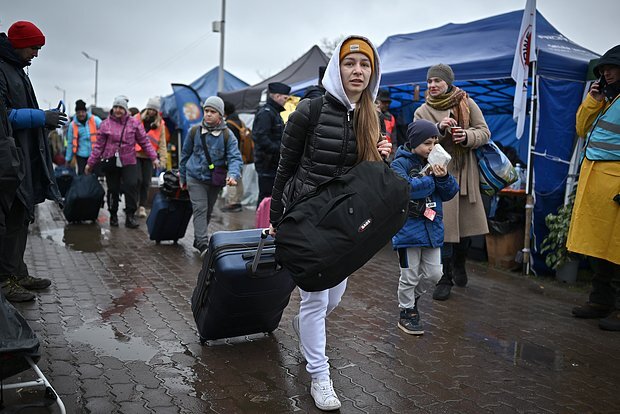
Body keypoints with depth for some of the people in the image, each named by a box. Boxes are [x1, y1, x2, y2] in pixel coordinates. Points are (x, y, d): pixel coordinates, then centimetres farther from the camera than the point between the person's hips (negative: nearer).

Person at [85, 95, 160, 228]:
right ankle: (113, 215, 24)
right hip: (110, 162, 1)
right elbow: (99, 145, 7)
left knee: (131, 186, -14)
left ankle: (130, 216, -4)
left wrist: (153, 157, 1)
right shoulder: (105, 124, 3)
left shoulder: (133, 123, 2)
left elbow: (144, 141, 5)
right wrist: (90, 163, 6)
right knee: (113, 190, 7)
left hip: (128, 162, -1)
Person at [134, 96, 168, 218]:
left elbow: (162, 143, 5)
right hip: (135, 154, -2)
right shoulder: (136, 119, 1)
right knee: (138, 179, -10)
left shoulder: (160, 124, 6)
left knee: (146, 182, 3)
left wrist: (163, 160, 0)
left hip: (149, 157, 2)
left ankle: (142, 206, 14)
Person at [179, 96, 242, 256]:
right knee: (200, 210, -13)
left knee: (208, 211, 14)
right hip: (195, 178, -2)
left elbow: (235, 157, -10)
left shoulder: (228, 135, -4)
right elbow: (185, 154, 10)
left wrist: (233, 174, -30)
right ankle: (203, 245, -15)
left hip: (215, 181, 2)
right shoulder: (195, 131, -1)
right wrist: (182, 177, 14)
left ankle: (198, 241, 32)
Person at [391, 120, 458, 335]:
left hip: (432, 227, 6)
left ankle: (412, 296, 37)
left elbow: (449, 193, 7)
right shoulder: (400, 163, -9)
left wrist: (443, 177, -13)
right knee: (410, 276, 6)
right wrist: (431, 179, -17)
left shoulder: (434, 163, 8)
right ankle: (407, 313, 25)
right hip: (408, 228, -6)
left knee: (433, 274, 11)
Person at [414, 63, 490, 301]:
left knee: (466, 225, 10)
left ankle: (459, 265, 37)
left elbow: (484, 133, 4)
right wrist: (439, 129, -22)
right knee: (443, 228, -4)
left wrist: (468, 136, -16)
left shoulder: (468, 104, 5)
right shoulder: (422, 112, 4)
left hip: (465, 175, 2)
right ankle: (445, 279, 10)